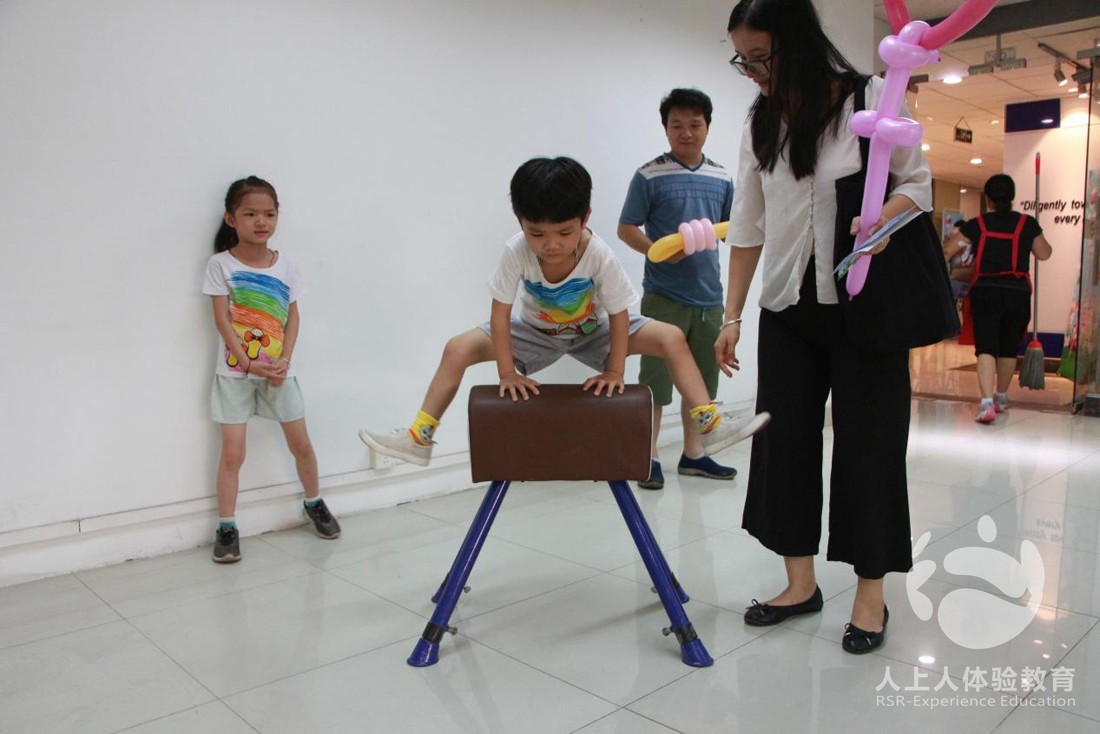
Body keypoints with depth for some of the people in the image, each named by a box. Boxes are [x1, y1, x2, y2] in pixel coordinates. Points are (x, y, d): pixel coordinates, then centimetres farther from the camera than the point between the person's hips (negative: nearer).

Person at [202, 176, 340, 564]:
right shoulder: (221, 264, -6)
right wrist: (248, 362, -17)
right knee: (233, 452, -2)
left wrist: (284, 360, -11)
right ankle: (226, 527, 10)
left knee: (301, 443, 11)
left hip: (278, 370, 3)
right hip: (235, 371, -3)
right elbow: (222, 320, -10)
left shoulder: (286, 266, 3)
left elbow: (293, 318, 2)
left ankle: (314, 503, 33)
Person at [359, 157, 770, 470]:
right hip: (535, 332, 1)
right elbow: (501, 313, -23)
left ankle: (709, 425, -10)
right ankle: (420, 438, -5)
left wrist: (614, 371, -22)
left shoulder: (599, 255, -32)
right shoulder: (516, 252, -31)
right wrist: (508, 373, -24)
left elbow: (618, 315, -22)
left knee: (672, 338, -18)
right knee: (458, 349, -17)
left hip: (592, 331, 0)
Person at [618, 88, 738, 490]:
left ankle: (693, 453, 27)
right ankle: (649, 457, 12)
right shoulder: (650, 176, -5)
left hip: (709, 295, 5)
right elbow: (626, 229, -4)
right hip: (664, 295, -5)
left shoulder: (721, 178, 9)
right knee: (656, 379, 0)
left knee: (701, 379, 13)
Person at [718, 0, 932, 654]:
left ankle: (871, 595, 13)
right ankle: (801, 583, 18)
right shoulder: (761, 123, 7)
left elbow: (918, 181, 0)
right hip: (787, 307, 5)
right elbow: (747, 226, 8)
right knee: (784, 437, 5)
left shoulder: (870, 99, -6)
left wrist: (882, 218, -23)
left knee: (867, 441, 0)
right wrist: (732, 315, 6)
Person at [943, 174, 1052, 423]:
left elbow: (948, 250, 1)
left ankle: (987, 402, -24)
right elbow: (1044, 254, 14)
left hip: (985, 292, -2)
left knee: (986, 348, -7)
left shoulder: (976, 224, -1)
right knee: (1009, 348, 18)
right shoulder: (1027, 224, 2)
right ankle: (1001, 396, 34)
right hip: (1018, 292, 2)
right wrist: (1036, 236, 33)